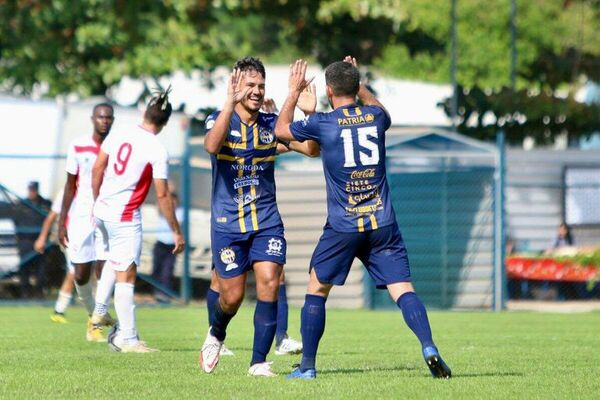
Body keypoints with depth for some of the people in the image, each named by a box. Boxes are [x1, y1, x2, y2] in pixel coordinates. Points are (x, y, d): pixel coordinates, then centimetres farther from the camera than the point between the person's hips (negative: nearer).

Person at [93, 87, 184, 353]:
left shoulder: (118, 136, 2)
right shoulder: (157, 151, -13)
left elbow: (97, 169, 9)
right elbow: (162, 195, -13)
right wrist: (176, 232, -5)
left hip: (102, 210, 6)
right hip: (126, 216, -6)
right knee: (126, 275, -6)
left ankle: (121, 331, 11)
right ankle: (127, 338, -7)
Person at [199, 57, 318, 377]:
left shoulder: (271, 125, 5)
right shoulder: (219, 120, -5)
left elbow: (311, 149, -4)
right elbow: (212, 146, -29)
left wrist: (310, 113, -20)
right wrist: (230, 103, -38)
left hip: (266, 221, 2)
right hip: (227, 223, -2)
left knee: (269, 283, -14)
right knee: (232, 296, 2)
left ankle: (259, 362, -7)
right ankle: (215, 335, 36)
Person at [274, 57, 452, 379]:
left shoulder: (323, 123, -6)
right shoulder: (376, 116, 3)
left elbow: (281, 130, 13)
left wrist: (294, 92, 23)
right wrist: (359, 85, 36)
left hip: (342, 226, -2)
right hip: (382, 223, 2)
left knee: (316, 290, 13)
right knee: (402, 289, -3)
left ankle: (307, 366, 12)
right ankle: (429, 348, -25)